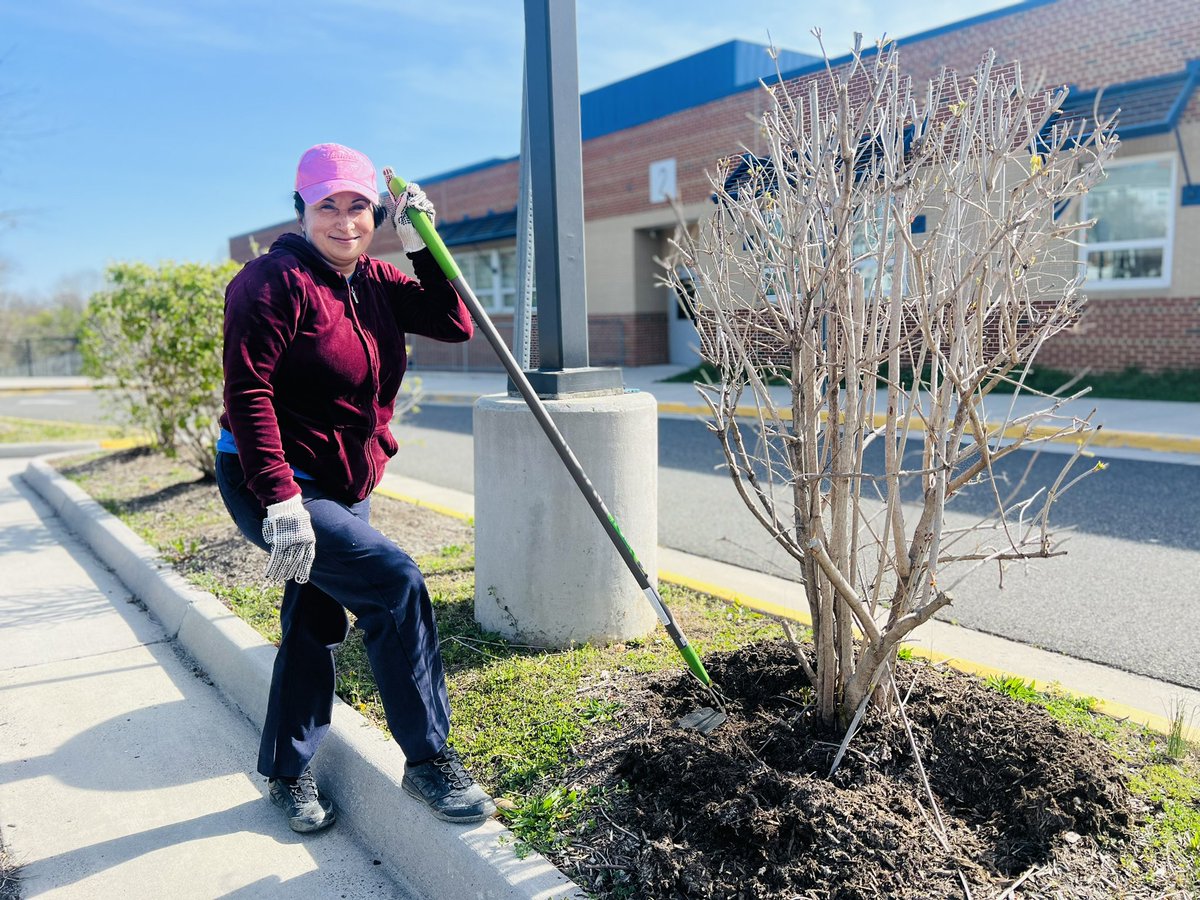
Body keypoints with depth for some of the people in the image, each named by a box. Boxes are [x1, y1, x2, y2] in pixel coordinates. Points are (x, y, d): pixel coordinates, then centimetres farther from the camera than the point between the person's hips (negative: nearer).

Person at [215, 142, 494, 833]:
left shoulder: (375, 283, 7)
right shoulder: (274, 282, -15)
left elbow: (454, 325, -1)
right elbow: (247, 393, -21)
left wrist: (422, 247, -9)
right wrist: (281, 500, -27)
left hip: (348, 487, 8)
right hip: (274, 488, -8)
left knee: (317, 626, 15)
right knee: (394, 581, -20)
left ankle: (288, 773, 35)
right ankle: (429, 759, -5)